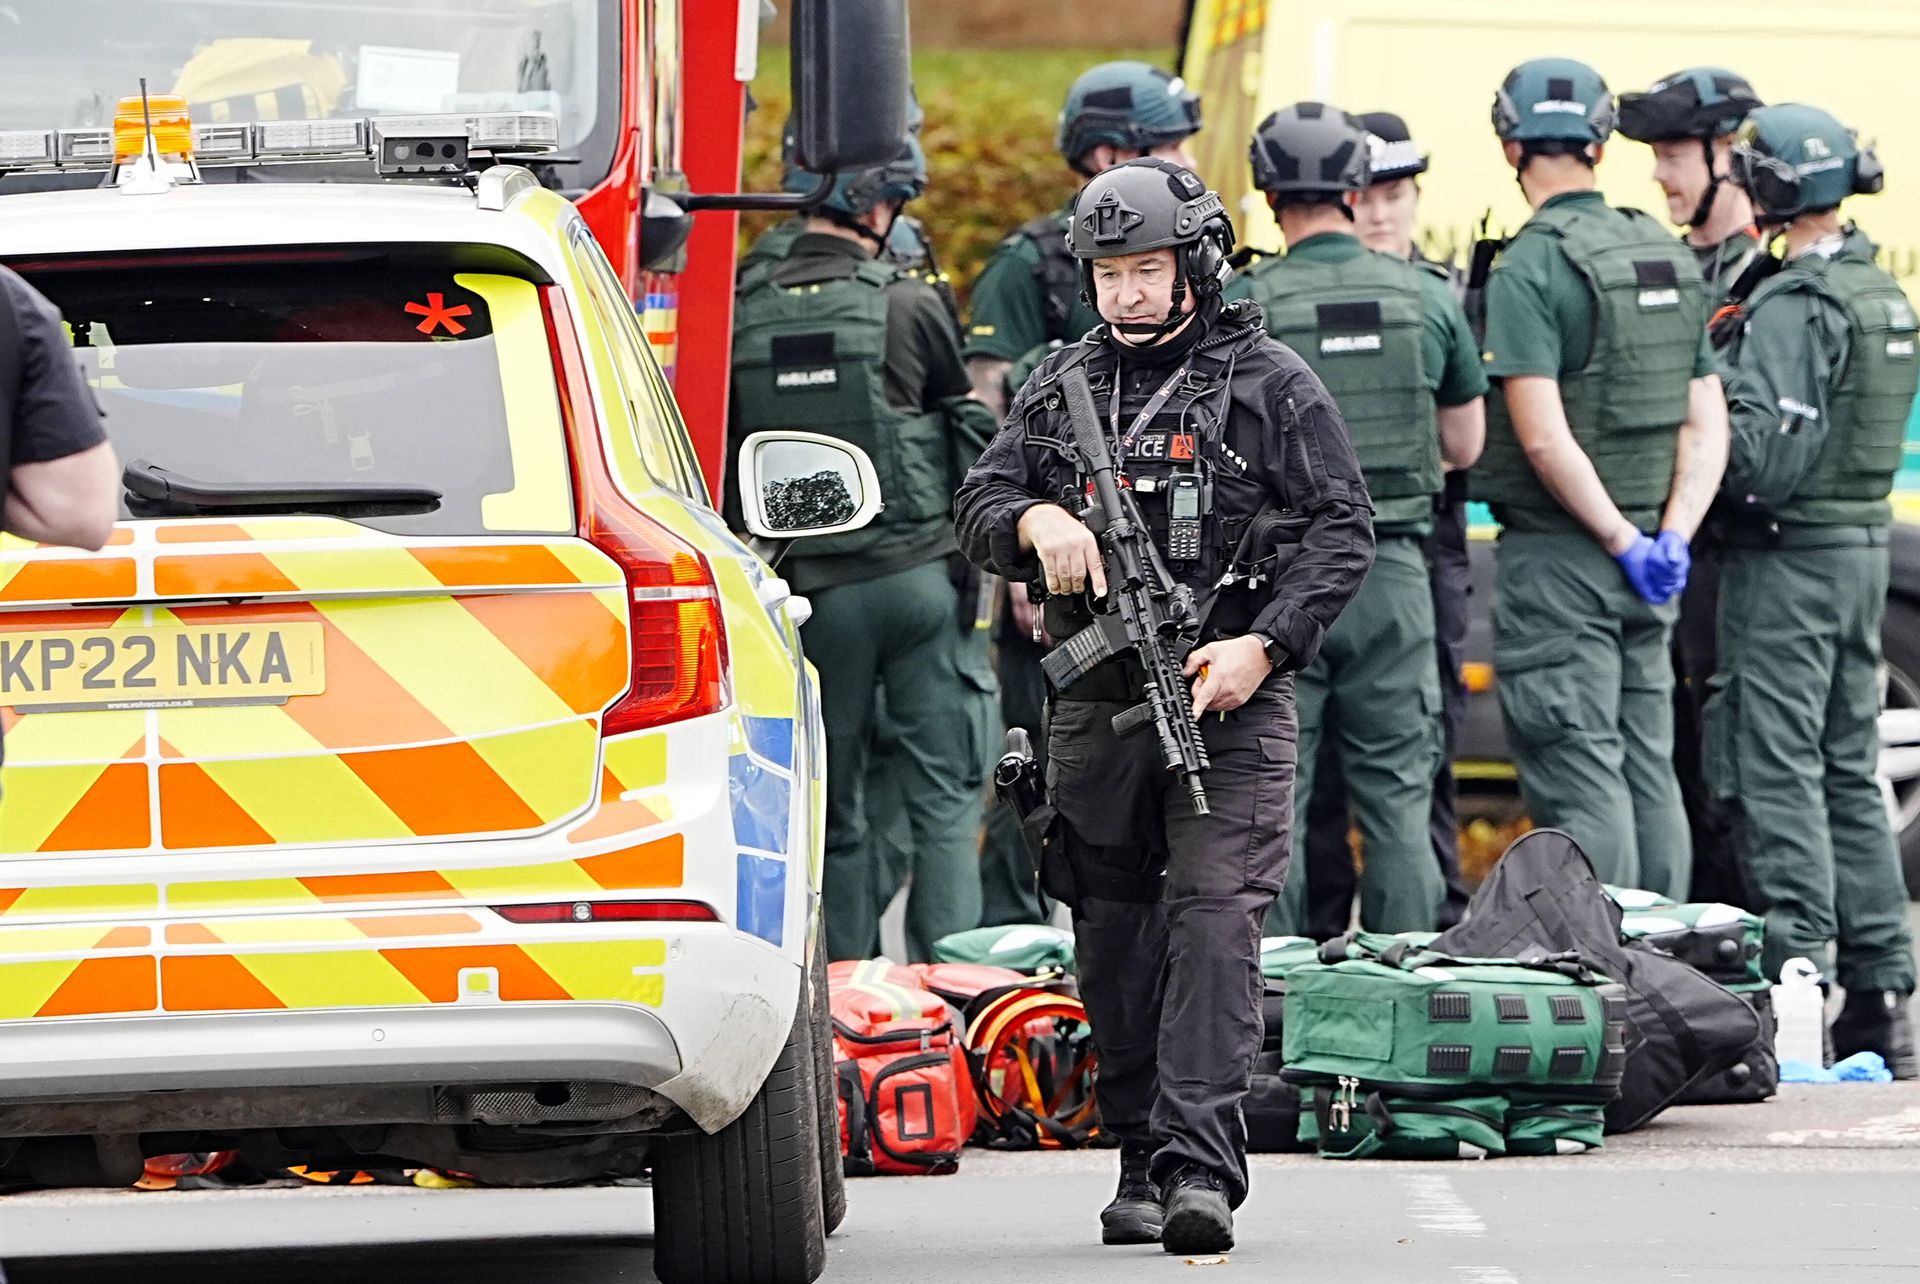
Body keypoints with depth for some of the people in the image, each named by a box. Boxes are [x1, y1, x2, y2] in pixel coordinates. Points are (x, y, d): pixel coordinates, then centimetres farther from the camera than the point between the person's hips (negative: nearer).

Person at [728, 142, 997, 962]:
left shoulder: (744, 314, 0)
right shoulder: (909, 306, -7)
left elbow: (728, 447, 6)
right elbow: (969, 427, 5)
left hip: (811, 585, 3)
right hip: (916, 569, -3)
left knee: (833, 805, 10)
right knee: (945, 795, 2)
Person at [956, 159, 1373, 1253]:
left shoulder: (1268, 383, 0)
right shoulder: (1061, 387, 14)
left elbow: (1344, 529, -3)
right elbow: (978, 505, 12)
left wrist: (1262, 645, -15)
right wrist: (1036, 520, -12)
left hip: (1228, 703, -5)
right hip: (1096, 707, 5)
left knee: (1215, 920, -14)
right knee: (1115, 943, 8)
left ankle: (1203, 1167, -21)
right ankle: (1141, 1160, 19)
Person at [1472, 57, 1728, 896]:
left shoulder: (1529, 269, -13)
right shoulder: (1670, 260, 10)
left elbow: (1543, 437, -20)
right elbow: (1707, 427, 6)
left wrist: (1623, 542, -13)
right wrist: (1669, 540, -3)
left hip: (1557, 555, -7)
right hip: (1647, 570, 7)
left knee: (1579, 780, -6)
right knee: (1649, 771, 12)